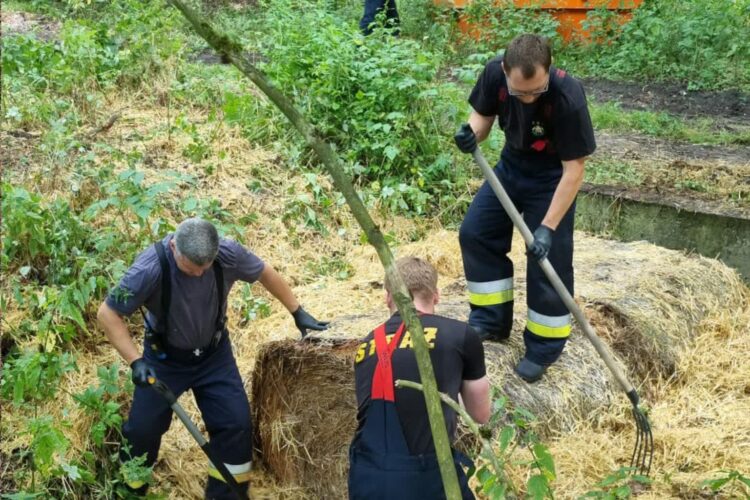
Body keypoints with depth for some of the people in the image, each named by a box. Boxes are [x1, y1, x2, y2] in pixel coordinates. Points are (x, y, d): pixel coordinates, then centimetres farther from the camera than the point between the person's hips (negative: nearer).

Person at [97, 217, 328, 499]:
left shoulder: (229, 254, -25)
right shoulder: (151, 268, -33)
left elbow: (265, 273, -4)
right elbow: (108, 314, -23)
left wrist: (297, 312, 3)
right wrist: (134, 361, -30)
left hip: (214, 354, 2)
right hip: (164, 357, -2)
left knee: (236, 424, -4)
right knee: (143, 429, 4)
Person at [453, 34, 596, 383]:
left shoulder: (567, 96, -35)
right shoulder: (495, 74, -23)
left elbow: (574, 169, -28)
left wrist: (548, 227, -30)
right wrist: (472, 133, -28)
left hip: (551, 178, -5)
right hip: (511, 167, 5)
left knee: (548, 259, -5)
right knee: (475, 232, 3)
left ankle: (544, 348, 13)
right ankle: (492, 321, 18)